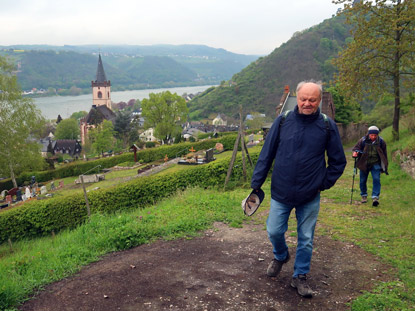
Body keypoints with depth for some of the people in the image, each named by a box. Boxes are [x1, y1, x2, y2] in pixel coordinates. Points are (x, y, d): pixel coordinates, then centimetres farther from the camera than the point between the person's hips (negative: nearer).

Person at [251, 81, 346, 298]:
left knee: (306, 239, 9)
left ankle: (300, 276, 28)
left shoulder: (327, 126, -4)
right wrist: (256, 183, 0)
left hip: (310, 197, 0)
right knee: (274, 231, 9)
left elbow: (338, 161, 6)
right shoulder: (282, 121, -3)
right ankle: (280, 256, 41)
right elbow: (266, 154, 2)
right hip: (281, 192, 1)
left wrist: (324, 183, 0)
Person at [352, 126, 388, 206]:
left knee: (376, 179, -14)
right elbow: (356, 148, 3)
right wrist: (355, 152, -23)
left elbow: (384, 155, 6)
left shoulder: (381, 142, -6)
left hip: (375, 164, 0)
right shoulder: (363, 141, -11)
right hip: (364, 164, 1)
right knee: (363, 181, 8)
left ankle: (375, 197, -13)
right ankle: (364, 196, 27)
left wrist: (384, 167, 8)